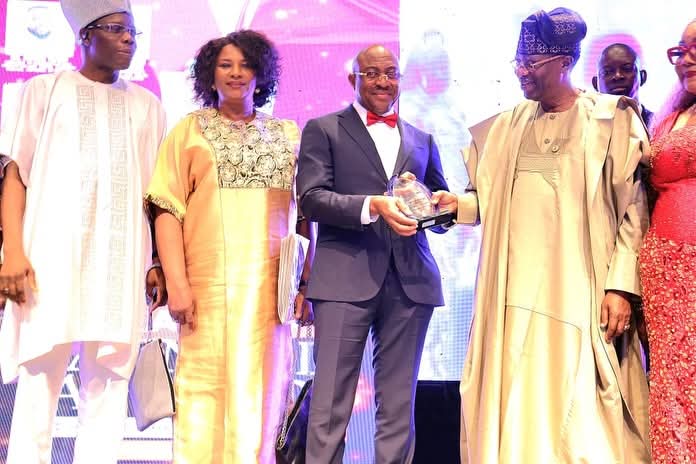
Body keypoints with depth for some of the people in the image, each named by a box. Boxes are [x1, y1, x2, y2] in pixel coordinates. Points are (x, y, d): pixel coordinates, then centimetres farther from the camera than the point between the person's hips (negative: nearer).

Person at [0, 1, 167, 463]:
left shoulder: (146, 105, 15)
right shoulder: (46, 88, 9)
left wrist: (158, 263, 2)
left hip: (124, 262, 2)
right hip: (52, 256, -2)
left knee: (108, 382, 0)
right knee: (40, 378, -3)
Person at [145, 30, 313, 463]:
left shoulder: (287, 134, 14)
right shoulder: (190, 129, 9)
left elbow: (303, 214, 12)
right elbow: (168, 209, 1)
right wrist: (177, 283, -10)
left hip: (271, 285, 2)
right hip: (210, 284, -2)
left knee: (259, 390, 3)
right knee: (206, 387, -2)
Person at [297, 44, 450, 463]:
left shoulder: (422, 140, 21)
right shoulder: (323, 130, 9)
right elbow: (312, 197, -4)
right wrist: (373, 205, -18)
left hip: (410, 281, 4)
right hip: (346, 278, -3)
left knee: (399, 407, 7)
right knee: (331, 404, -4)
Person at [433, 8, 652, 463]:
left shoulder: (613, 120, -1)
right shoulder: (506, 127, 13)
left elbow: (634, 210, -5)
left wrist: (621, 286, -11)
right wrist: (456, 204, -1)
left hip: (579, 289, -4)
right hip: (515, 289, 4)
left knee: (579, 406, -3)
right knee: (514, 402, 5)